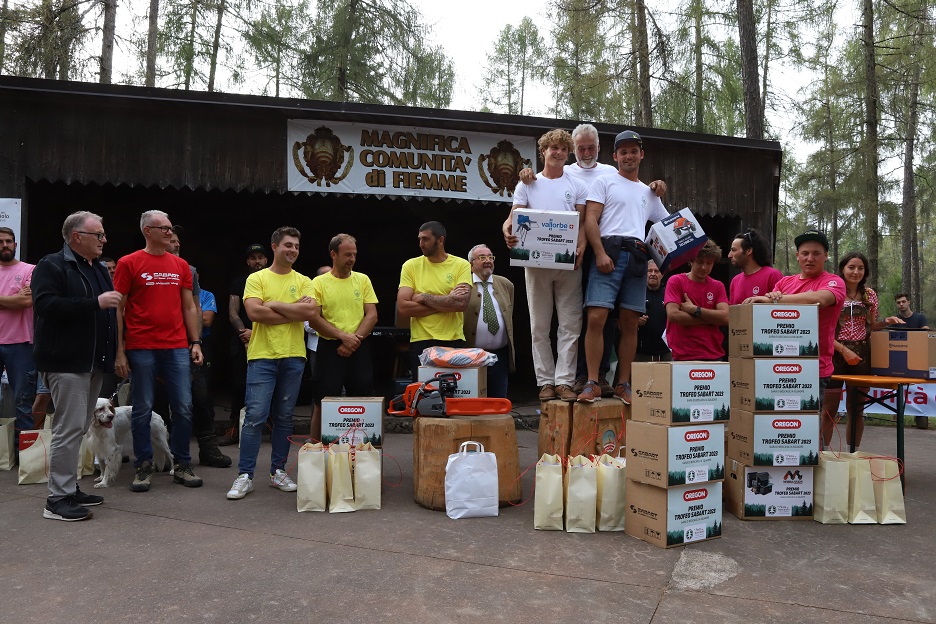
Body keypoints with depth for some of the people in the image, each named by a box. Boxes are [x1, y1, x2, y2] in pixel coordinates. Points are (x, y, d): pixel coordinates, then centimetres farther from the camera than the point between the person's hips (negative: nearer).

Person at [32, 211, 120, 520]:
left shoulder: (99, 269, 19)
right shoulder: (51, 266, -6)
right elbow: (46, 305, -21)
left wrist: (113, 353, 17)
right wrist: (95, 302, -24)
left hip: (94, 362, 8)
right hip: (67, 363, -8)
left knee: (79, 428, 13)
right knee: (70, 428, -8)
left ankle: (70, 488, 21)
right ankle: (58, 498, -1)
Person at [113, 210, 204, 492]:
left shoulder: (181, 265, 12)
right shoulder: (129, 263, 1)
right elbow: (118, 308, -1)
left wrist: (195, 343, 7)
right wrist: (120, 351, -6)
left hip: (177, 347, 3)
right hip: (141, 348, -3)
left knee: (184, 407, 4)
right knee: (142, 409, 4)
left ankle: (181, 465, 16)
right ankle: (144, 467, 17)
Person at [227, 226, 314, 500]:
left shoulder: (304, 282, 10)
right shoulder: (257, 278, 3)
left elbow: (310, 312, -7)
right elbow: (254, 312, -12)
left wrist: (274, 305, -8)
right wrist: (295, 312, -7)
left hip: (293, 357, 3)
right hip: (262, 356, -3)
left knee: (284, 417, 10)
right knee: (255, 416, -5)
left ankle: (278, 472, 20)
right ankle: (245, 476, 4)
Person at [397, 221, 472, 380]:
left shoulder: (461, 265, 0)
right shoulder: (410, 265, 3)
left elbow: (461, 303, -15)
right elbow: (402, 308, -8)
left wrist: (424, 297, -9)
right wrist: (447, 303, -10)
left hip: (454, 342, 0)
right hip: (421, 343, 1)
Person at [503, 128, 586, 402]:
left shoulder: (576, 186, 13)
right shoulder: (528, 185, 12)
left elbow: (583, 222, 6)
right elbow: (513, 216, 3)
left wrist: (581, 246, -14)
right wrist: (507, 231, -21)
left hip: (569, 263, 0)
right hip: (536, 261, 0)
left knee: (570, 325, -4)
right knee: (540, 326, 3)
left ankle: (564, 381, 0)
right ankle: (545, 381, 10)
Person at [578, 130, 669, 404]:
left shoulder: (649, 193, 26)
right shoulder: (604, 182, 11)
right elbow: (590, 220, -1)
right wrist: (600, 254, -14)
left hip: (637, 258, 5)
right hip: (608, 253, -4)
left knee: (630, 324, 3)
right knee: (596, 318, -14)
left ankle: (623, 385, 10)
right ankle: (592, 384, -10)